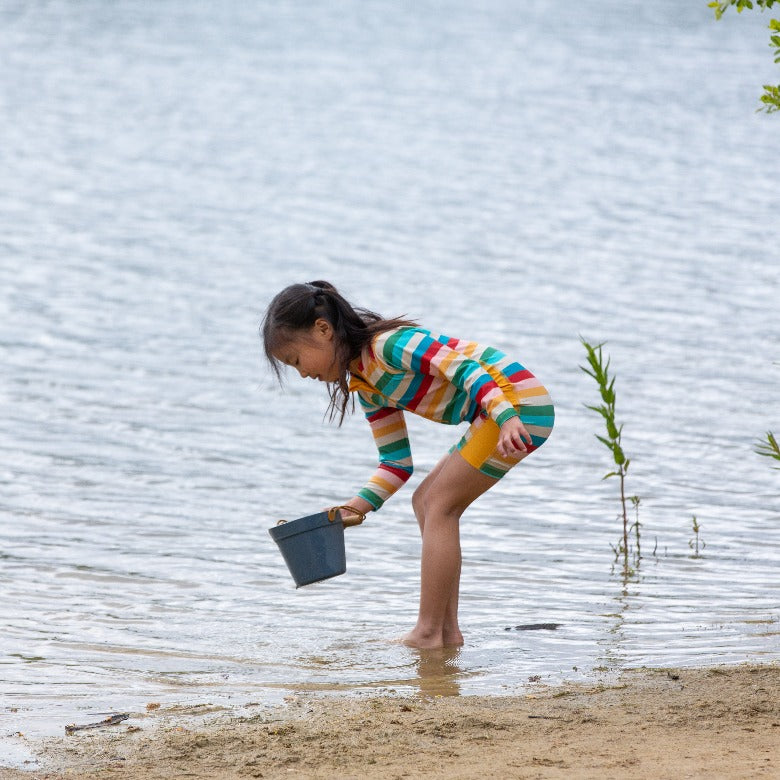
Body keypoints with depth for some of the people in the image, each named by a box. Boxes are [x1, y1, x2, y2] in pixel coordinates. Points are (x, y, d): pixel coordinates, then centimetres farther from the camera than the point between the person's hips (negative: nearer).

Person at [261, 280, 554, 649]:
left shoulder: (389, 343, -15)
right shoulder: (366, 387, 13)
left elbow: (466, 369, -24)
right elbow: (396, 464, 18)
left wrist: (505, 419, -37)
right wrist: (355, 508, 6)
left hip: (517, 401, -10)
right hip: (499, 412, 10)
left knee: (439, 503, -9)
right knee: (426, 501, 11)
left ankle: (427, 633, -8)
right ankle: (447, 630, 9)